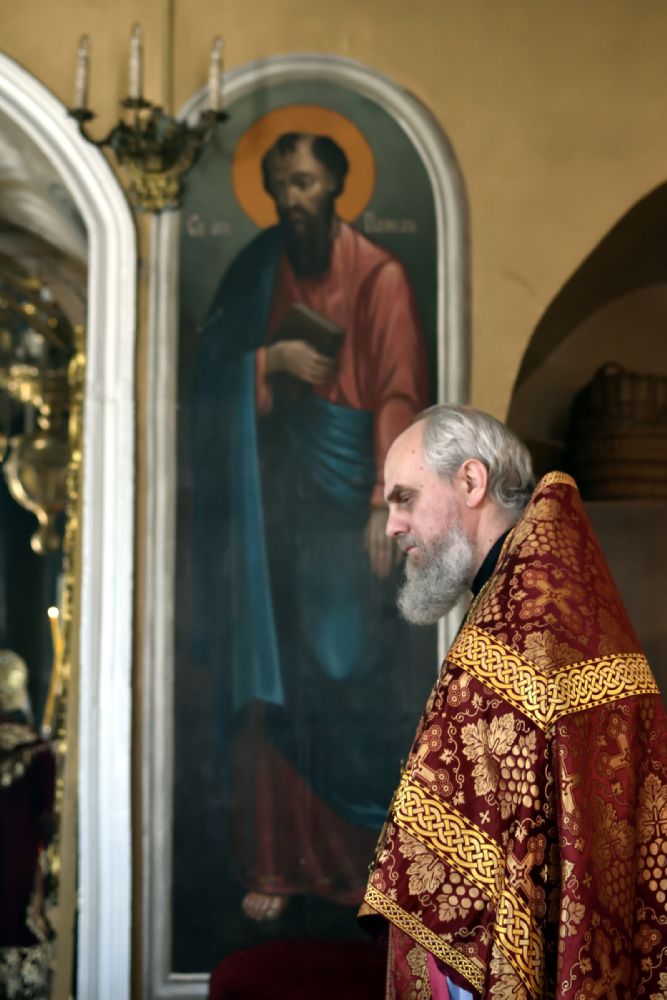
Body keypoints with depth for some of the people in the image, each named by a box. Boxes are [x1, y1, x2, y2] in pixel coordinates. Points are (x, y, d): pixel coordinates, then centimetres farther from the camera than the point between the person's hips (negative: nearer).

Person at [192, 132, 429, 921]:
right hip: (270, 494, 3)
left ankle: (362, 856, 12)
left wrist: (384, 505, -19)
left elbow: (399, 396, -9)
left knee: (345, 676, -3)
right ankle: (278, 862, 9)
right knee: (271, 684, 1)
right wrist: (272, 361, -11)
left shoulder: (377, 276, -3)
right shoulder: (256, 270, 9)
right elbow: (213, 374, 9)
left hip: (344, 494, -3)